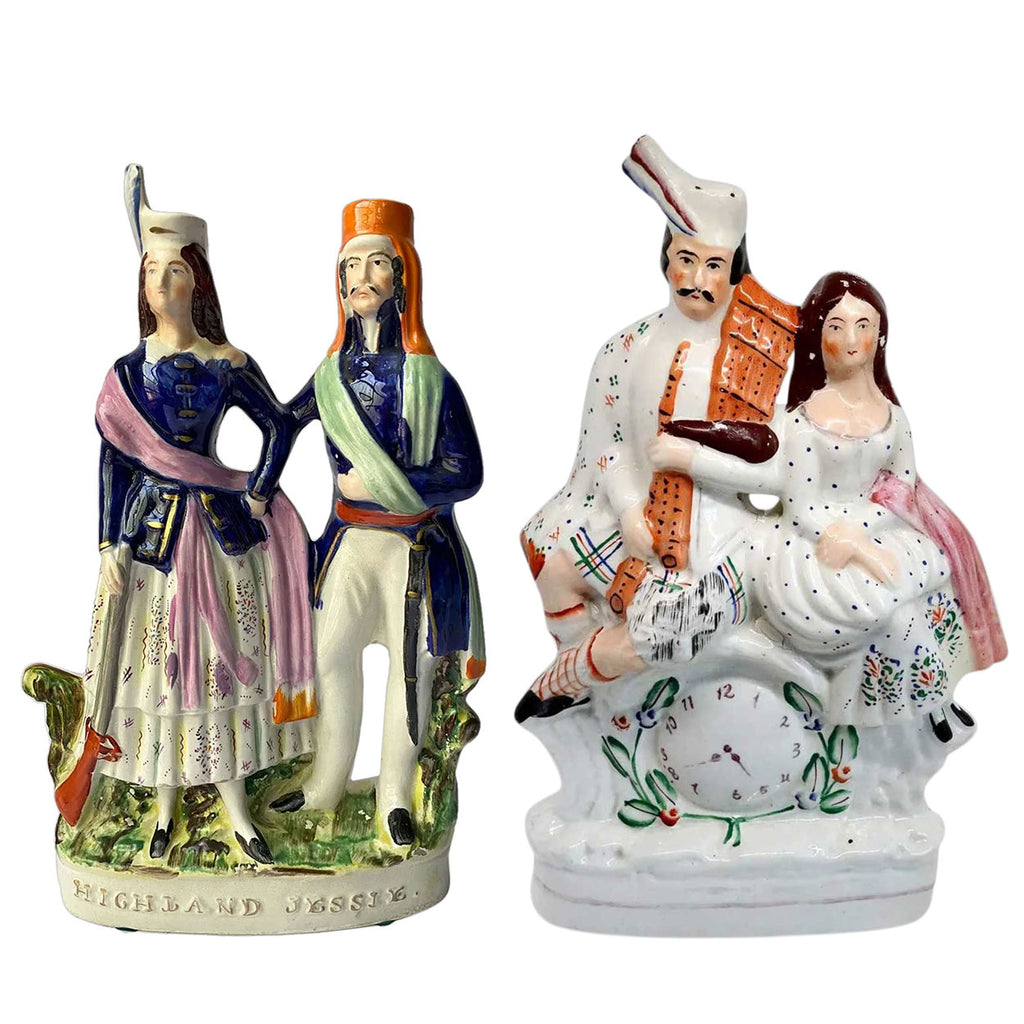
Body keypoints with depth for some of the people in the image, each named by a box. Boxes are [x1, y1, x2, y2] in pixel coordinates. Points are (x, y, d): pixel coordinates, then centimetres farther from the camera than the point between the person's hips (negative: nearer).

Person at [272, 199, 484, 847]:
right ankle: (327, 785, 28)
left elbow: (464, 475, -12)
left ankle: (396, 797, 23)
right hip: (351, 541, 3)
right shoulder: (332, 373, 3)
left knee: (411, 670, 6)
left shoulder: (428, 377, -9)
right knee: (333, 657, 9)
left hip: (417, 545, -3)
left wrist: (376, 485, -16)